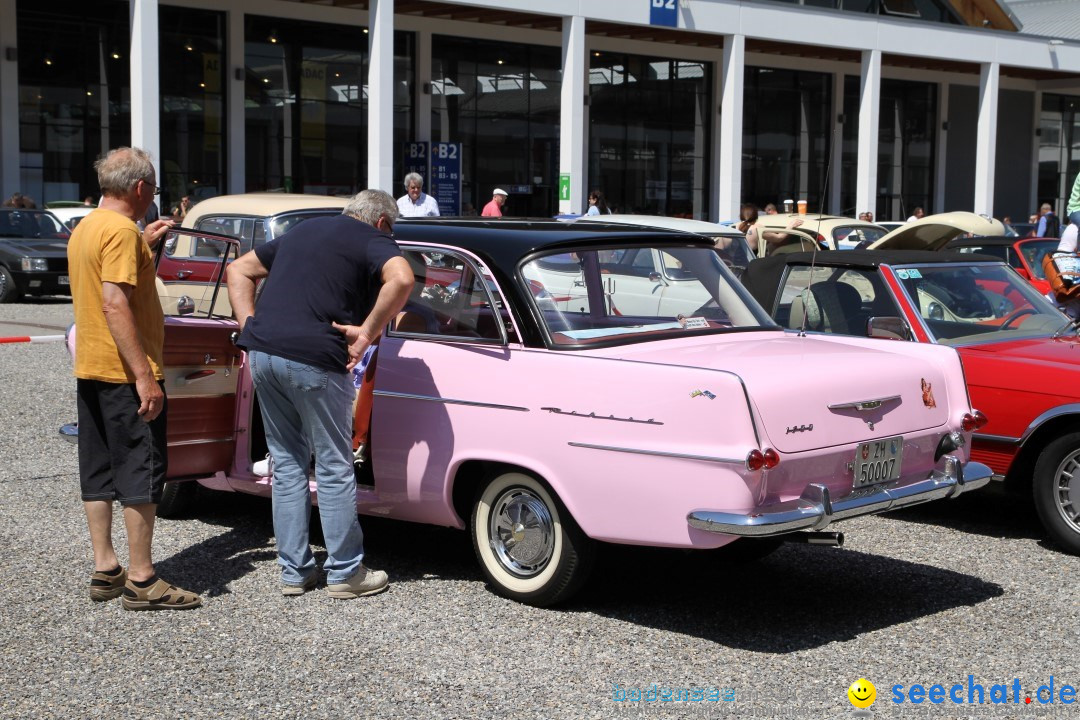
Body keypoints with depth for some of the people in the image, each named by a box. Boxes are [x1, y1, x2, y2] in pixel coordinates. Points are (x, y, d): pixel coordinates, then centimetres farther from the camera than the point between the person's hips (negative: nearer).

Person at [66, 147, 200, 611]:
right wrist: (144, 376, -26)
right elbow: (115, 303, -24)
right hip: (126, 373, -9)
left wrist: (144, 245, 23)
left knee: (98, 475, 11)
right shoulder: (121, 230, -16)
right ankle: (141, 581, -1)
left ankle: (105, 571, 17)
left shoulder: (84, 228, 13)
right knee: (143, 475, -4)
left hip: (89, 370, 9)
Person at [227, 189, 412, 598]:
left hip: (262, 353, 6)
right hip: (313, 360, -6)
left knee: (287, 465, 15)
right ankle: (345, 574, 12)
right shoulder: (373, 240, 3)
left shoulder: (302, 231, 25)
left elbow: (239, 270, 28)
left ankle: (294, 572, 18)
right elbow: (401, 278, -19)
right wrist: (368, 331, -11)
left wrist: (250, 330, 17)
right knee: (334, 469, 6)